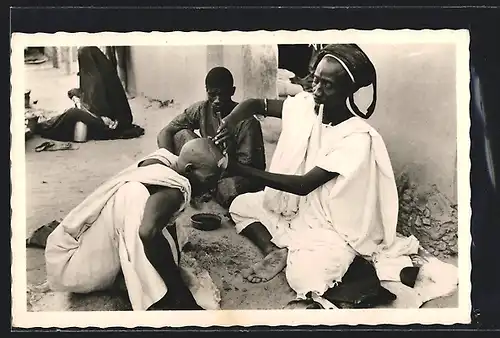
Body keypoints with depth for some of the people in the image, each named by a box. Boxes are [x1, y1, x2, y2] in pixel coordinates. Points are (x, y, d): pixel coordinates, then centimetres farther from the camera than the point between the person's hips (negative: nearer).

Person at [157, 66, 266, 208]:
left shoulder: (247, 122, -21)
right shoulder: (201, 109, -8)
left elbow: (248, 165, -22)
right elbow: (165, 133, -8)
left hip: (239, 174, -4)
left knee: (228, 190, -41)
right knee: (181, 134, -17)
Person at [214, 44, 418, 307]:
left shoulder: (358, 138, -28)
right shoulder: (305, 105, -10)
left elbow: (303, 184, -31)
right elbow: (255, 104, -1)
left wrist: (238, 168, -35)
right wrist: (230, 121, -26)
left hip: (332, 227, -7)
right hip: (296, 207, 7)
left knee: (303, 279, -29)